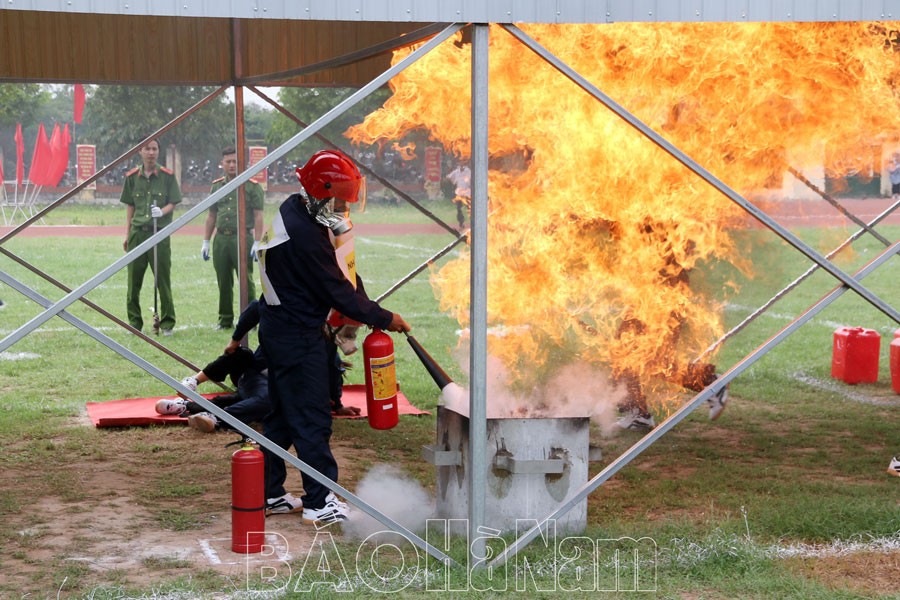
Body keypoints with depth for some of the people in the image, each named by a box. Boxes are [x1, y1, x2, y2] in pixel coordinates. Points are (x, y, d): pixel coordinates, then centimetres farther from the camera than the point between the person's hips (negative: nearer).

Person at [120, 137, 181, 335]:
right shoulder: (132, 176, 9)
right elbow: (130, 206, 14)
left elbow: (173, 203, 4)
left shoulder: (167, 176, 2)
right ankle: (134, 322, 13)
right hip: (137, 232, 2)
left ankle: (167, 323, 7)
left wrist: (162, 211, -17)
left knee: (163, 279, -1)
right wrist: (127, 233, 10)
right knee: (134, 279, 3)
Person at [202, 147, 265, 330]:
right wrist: (206, 242, 13)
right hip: (221, 239, 5)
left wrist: (257, 243, -12)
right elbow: (211, 216, 18)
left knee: (246, 281, -5)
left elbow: (258, 216, -4)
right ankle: (225, 320, 17)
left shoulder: (252, 186, 0)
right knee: (223, 282, 8)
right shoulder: (216, 186, 14)